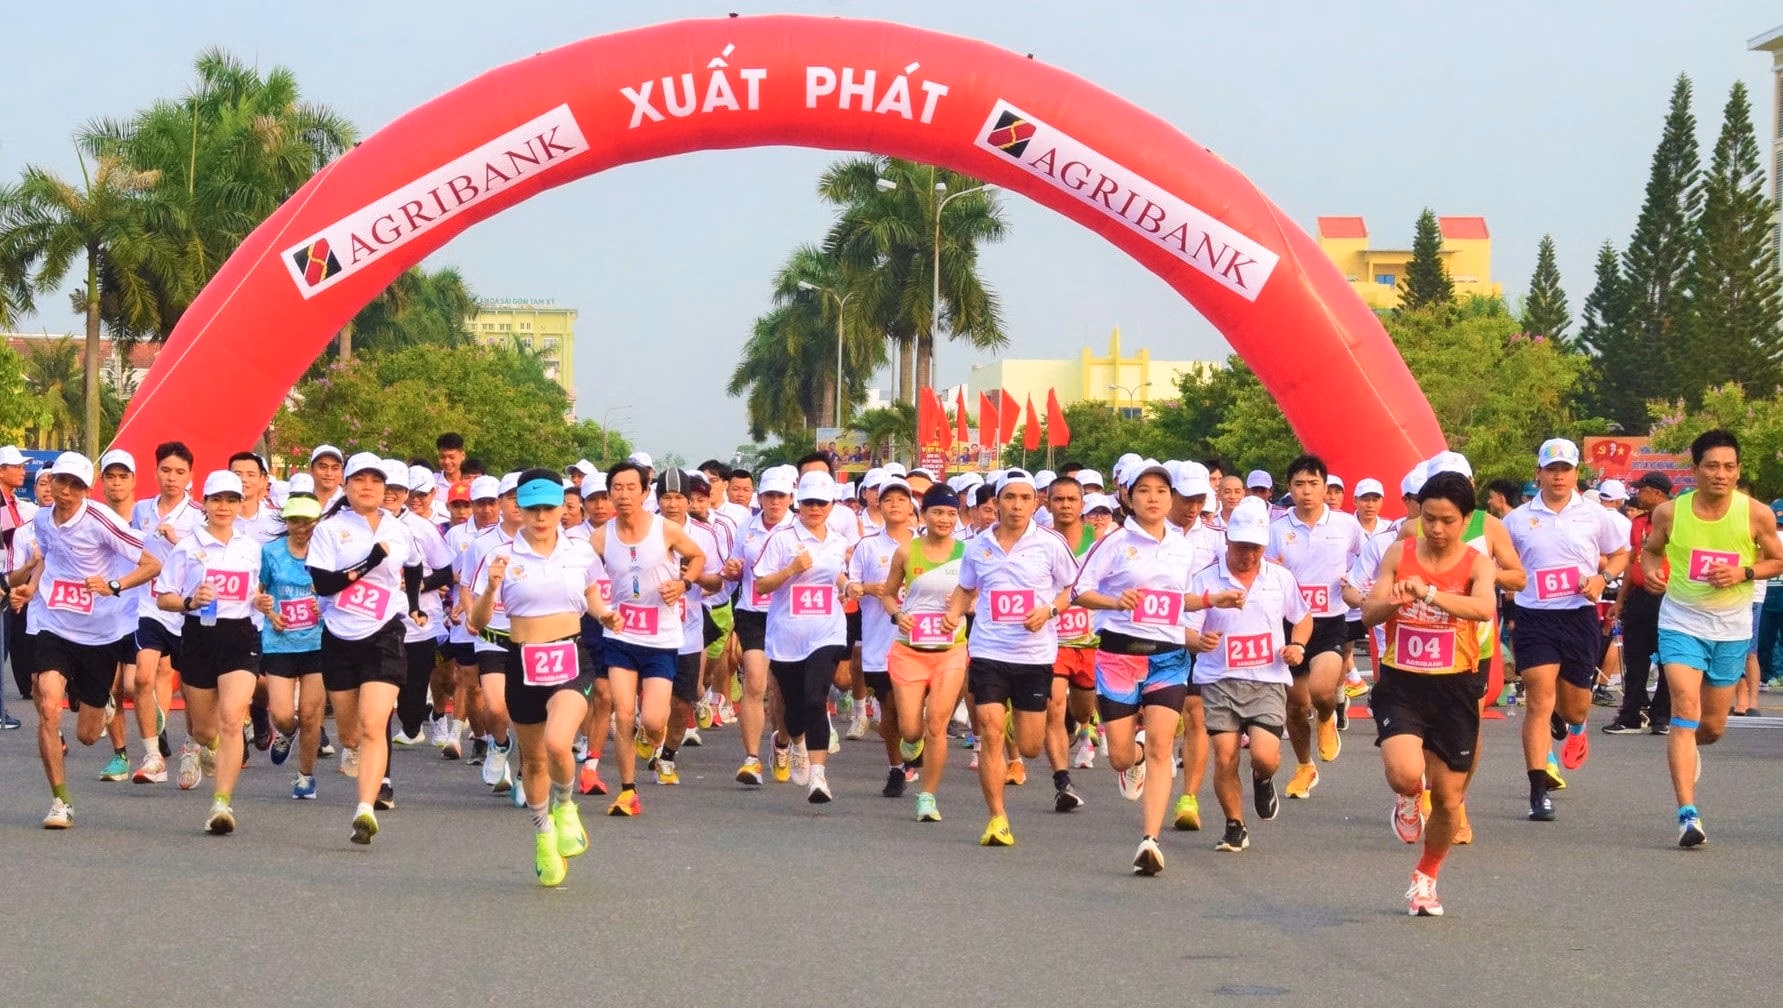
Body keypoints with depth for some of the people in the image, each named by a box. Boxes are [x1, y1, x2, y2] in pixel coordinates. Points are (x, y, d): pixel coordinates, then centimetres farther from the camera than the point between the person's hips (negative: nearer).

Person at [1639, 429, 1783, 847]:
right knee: (1685, 711, -17)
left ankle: (1687, 749, 50)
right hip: (1681, 623, -2)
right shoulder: (1670, 512, -7)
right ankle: (1688, 815, -20)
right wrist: (1651, 572, -11)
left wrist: (1743, 572, -15)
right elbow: (1651, 549, 11)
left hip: (1732, 629, 2)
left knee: (1713, 725, 11)